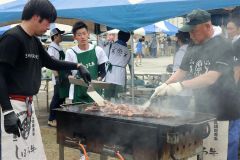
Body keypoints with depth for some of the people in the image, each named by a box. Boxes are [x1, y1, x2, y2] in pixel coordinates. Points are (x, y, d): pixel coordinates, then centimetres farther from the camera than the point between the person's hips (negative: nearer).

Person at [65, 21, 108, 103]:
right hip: (78, 94, -1)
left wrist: (99, 78, -13)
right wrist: (71, 77, -20)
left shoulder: (98, 50, 2)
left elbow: (103, 71, 7)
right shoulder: (70, 52, -3)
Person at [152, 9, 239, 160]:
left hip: (223, 114, -7)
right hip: (202, 111, 7)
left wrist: (181, 86, -34)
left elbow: (211, 78, -25)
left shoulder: (223, 46, -14)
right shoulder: (193, 47, 8)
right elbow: (182, 71, 14)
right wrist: (166, 85, -3)